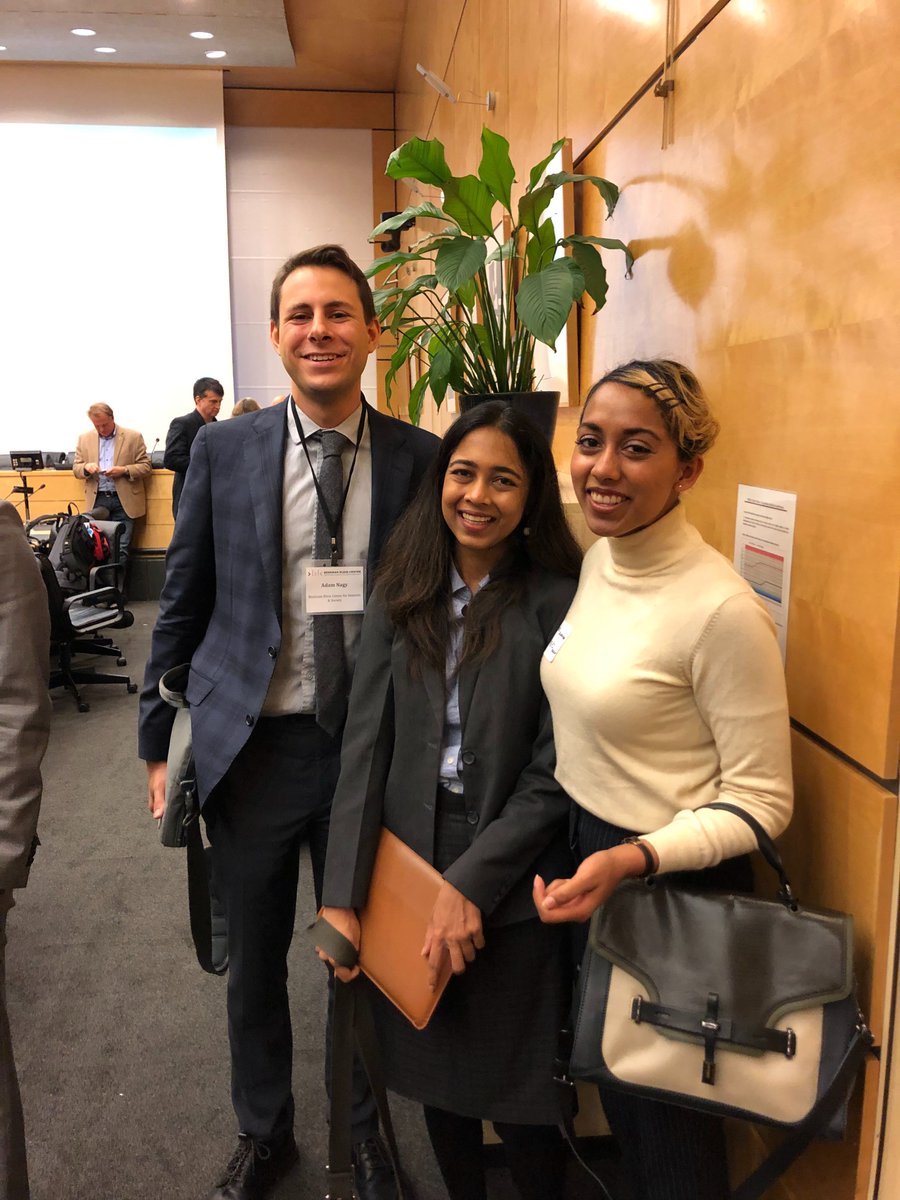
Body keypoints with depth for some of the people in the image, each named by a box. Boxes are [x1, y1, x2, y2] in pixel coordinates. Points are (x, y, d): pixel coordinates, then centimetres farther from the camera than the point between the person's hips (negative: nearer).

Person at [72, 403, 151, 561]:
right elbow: (76, 469, 13)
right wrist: (86, 467, -10)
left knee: (120, 549, -7)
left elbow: (146, 466, 1)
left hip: (123, 500, -3)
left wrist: (124, 470, -15)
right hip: (97, 500, 3)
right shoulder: (85, 439, 11)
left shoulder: (133, 437, 2)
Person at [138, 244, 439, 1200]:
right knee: (254, 961, 18)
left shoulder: (420, 459, -4)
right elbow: (181, 604, 3)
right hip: (252, 746, 1)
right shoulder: (224, 450, -2)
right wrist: (159, 741, 4)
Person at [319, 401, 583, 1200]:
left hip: (511, 885, -3)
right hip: (409, 867, 4)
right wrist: (342, 895, -8)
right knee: (433, 1074, 20)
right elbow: (366, 744, -4)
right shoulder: (403, 595, -1)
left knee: (514, 1092, 12)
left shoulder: (559, 604, -12)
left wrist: (470, 885, -15)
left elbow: (553, 774, -12)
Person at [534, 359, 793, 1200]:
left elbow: (761, 800, -19)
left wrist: (635, 860, -30)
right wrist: (589, 852, 3)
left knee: (669, 1128, 17)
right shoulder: (597, 561, -2)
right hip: (585, 855, 7)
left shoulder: (723, 610, -26)